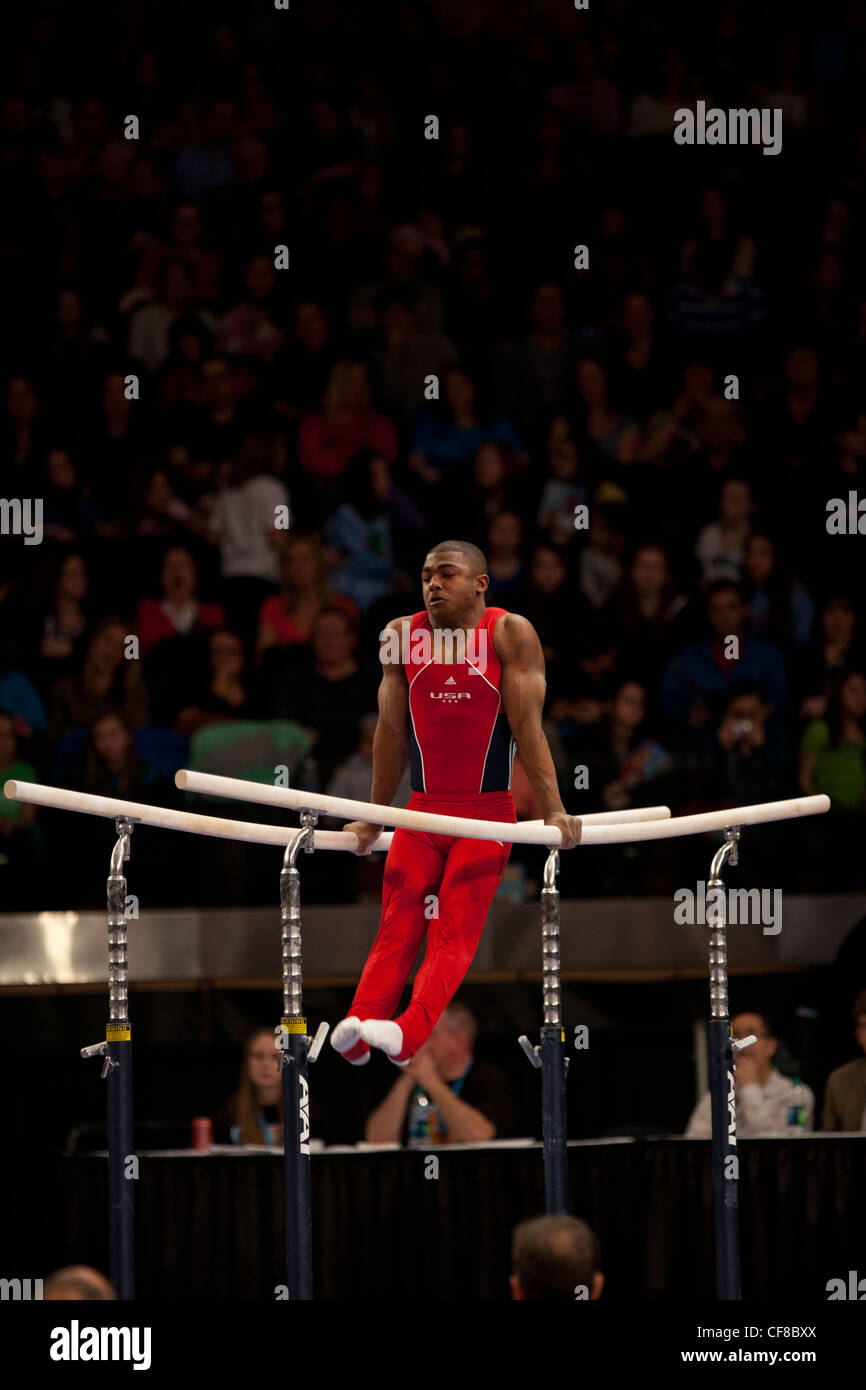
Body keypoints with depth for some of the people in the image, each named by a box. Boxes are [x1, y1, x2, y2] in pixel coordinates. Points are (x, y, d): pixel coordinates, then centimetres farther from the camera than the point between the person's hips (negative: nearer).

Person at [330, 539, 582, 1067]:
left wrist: (553, 810, -15)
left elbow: (527, 725, -9)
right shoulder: (402, 635, 6)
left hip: (488, 811, -4)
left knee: (454, 932, -14)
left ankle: (410, 1033, -30)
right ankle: (357, 1028, -22)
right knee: (397, 925, -8)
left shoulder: (510, 633, -5)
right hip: (423, 808, 4)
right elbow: (392, 731, 12)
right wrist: (375, 818, 15)